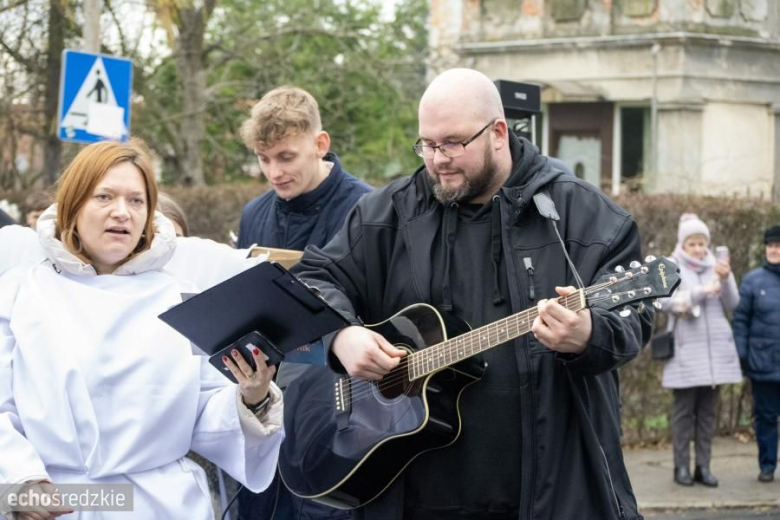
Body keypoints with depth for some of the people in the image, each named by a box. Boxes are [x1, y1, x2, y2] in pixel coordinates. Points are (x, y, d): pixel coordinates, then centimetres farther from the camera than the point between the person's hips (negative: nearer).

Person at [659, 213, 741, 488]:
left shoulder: (717, 266, 11)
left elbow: (732, 304, 5)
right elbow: (667, 301, -11)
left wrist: (725, 280, -13)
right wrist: (701, 291, -19)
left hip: (716, 349, 3)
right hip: (686, 349, -3)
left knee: (708, 410, 3)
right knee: (684, 409, -3)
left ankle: (704, 466, 7)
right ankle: (682, 467, 2)